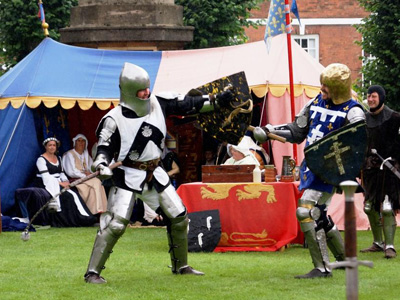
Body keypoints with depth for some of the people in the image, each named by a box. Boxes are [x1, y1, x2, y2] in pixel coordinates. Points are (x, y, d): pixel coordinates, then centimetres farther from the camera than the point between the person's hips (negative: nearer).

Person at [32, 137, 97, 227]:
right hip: (45, 185, -7)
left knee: (73, 193, -18)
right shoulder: (41, 160, -6)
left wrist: (66, 181, -1)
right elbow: (46, 176, -15)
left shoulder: (58, 158, 19)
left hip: (58, 184, 7)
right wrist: (60, 183, -20)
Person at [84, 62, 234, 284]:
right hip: (128, 176, -6)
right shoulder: (114, 120, -14)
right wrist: (102, 165, -34)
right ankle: (93, 272, -16)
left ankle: (181, 266, 26)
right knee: (116, 223, -18)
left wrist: (216, 100, 4)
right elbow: (104, 147, -13)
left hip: (154, 173, 6)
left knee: (179, 218, 9)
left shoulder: (156, 103, 0)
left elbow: (185, 105, 7)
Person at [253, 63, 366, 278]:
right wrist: (268, 131, 6)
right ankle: (345, 259, 32)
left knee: (306, 212, -18)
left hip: (328, 170, -8)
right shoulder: (315, 103, 10)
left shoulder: (352, 112, -11)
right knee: (319, 216, 15)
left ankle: (322, 267, -14)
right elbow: (296, 131, 17)